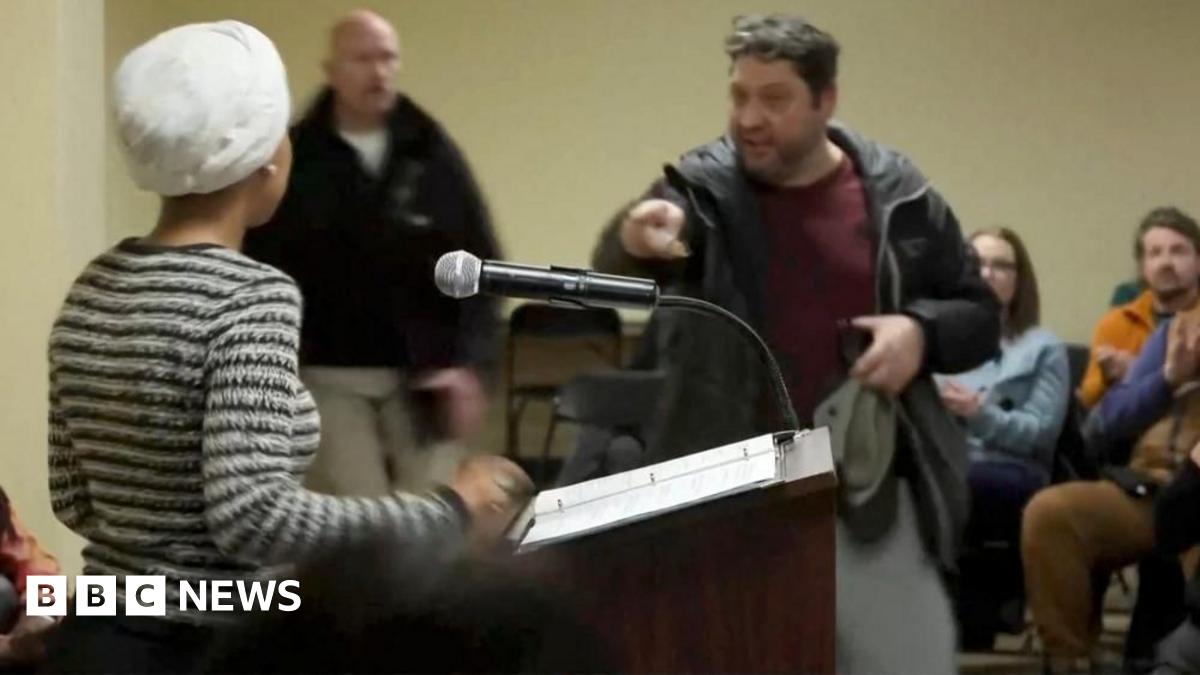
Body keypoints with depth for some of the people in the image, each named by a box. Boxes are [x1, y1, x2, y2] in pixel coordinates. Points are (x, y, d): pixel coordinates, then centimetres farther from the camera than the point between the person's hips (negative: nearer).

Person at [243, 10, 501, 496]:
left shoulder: (434, 155, 3)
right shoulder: (294, 161, -1)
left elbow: (478, 266, 3)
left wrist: (470, 364, -6)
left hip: (423, 379, 1)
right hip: (329, 378, -1)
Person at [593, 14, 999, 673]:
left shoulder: (897, 196, 3)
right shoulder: (702, 190, -3)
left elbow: (978, 315, 11)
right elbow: (615, 270, -22)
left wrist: (920, 331, -11)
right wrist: (634, 240, -46)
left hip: (869, 497, 1)